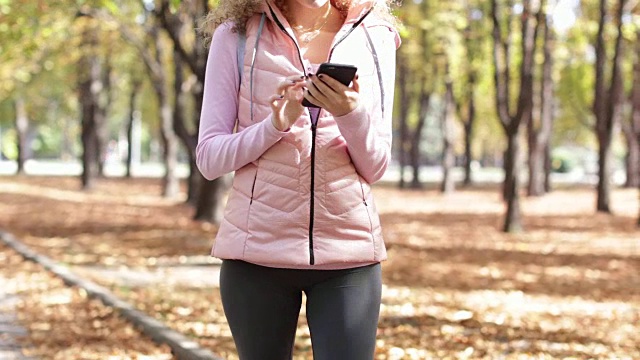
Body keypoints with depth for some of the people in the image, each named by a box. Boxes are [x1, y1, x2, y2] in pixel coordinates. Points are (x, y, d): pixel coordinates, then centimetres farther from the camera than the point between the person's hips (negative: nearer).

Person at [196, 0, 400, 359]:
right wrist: (275, 124, -16)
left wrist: (352, 114, -15)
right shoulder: (236, 34, 2)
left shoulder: (375, 37, 6)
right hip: (258, 249, 0)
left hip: (349, 251, 1)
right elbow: (209, 158, 0)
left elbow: (375, 168, 5)